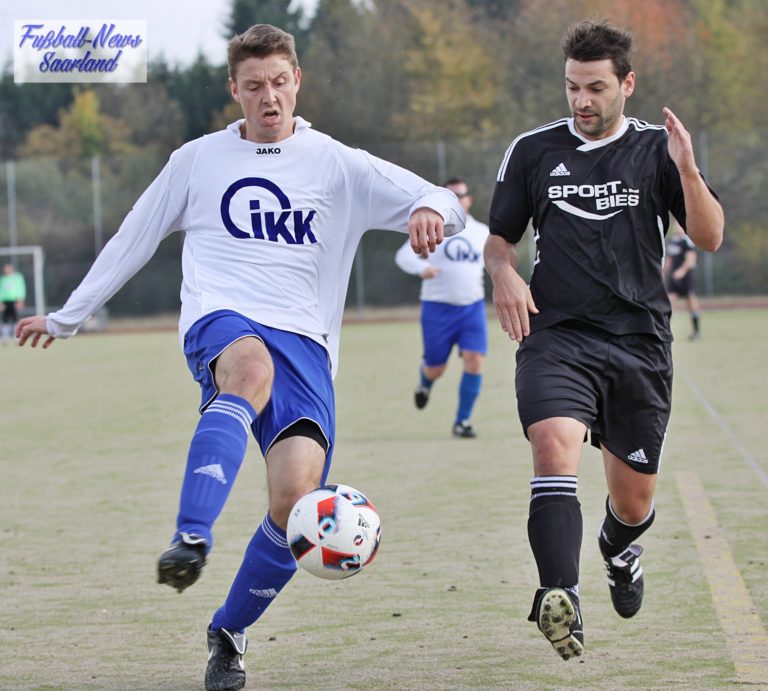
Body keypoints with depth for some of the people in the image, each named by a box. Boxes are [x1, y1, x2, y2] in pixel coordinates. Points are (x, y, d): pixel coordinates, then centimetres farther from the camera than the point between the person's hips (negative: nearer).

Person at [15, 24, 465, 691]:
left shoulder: (337, 166, 11)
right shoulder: (197, 161, 15)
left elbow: (444, 204, 5)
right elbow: (132, 241, 25)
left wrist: (431, 211, -20)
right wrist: (65, 317, 29)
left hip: (305, 342, 1)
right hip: (218, 322, -1)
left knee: (295, 499, -17)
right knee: (252, 369, -41)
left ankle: (229, 634, 8)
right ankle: (190, 541, -56)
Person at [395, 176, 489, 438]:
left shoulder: (482, 232, 8)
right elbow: (403, 255, -14)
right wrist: (421, 268, -33)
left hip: (472, 306, 2)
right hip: (438, 308, -2)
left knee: (474, 361, -14)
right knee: (435, 370, 4)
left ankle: (462, 421, -3)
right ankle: (424, 383, 43)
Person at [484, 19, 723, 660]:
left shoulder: (656, 149, 5)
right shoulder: (533, 150, 7)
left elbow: (709, 237, -2)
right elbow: (500, 238, 16)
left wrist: (686, 170, -18)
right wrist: (505, 275, -6)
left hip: (640, 342, 1)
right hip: (556, 336, -1)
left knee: (634, 501, 9)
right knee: (555, 446, -30)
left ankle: (619, 547, 47)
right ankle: (561, 601, -41)